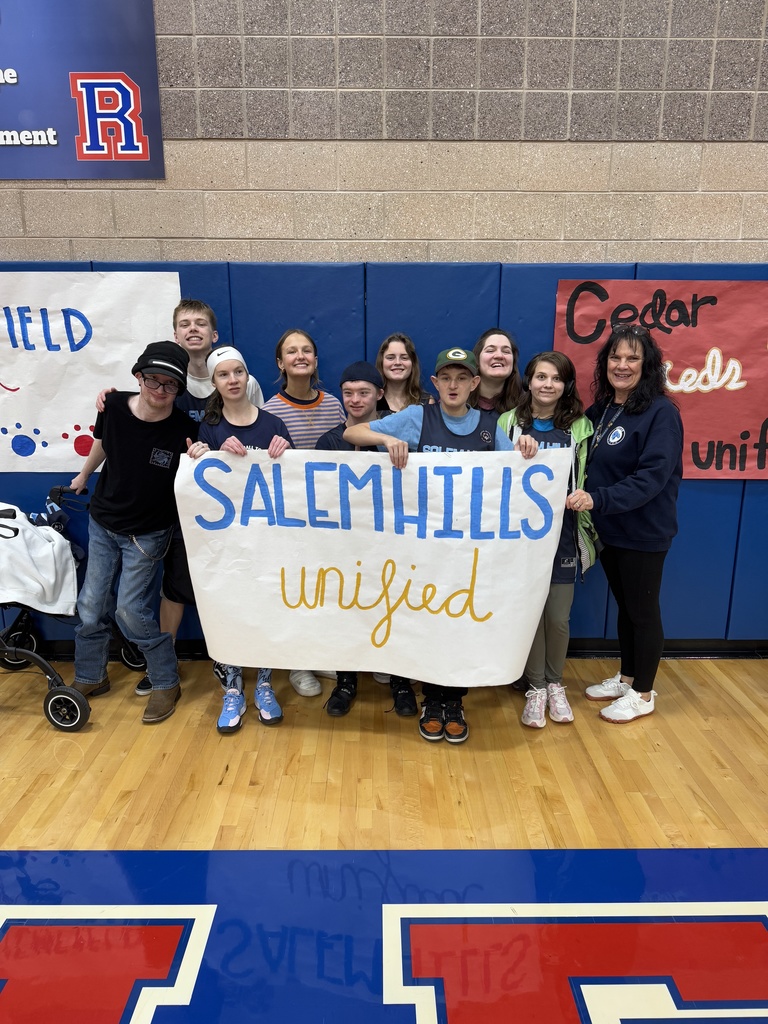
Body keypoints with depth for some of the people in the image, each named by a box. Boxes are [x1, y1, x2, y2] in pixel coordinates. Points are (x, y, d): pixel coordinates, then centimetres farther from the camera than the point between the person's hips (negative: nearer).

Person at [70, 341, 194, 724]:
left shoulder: (184, 430, -22)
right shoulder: (114, 406, -13)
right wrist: (83, 476, 26)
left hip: (147, 534, -4)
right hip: (102, 523, 4)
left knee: (130, 611, -4)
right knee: (91, 605, 11)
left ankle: (166, 683, 17)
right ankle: (90, 678, 34)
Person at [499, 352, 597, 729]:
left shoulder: (580, 427, 1)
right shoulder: (508, 422, -1)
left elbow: (588, 481, 5)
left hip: (563, 535, 1)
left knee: (558, 617, 6)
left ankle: (555, 684, 30)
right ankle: (535, 687, 25)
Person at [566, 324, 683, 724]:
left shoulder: (661, 413, -15)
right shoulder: (599, 410, 6)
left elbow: (652, 477, -24)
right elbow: (586, 465, 12)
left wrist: (598, 499, -34)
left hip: (644, 533, -6)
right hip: (609, 530, 7)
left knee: (643, 609, 8)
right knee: (624, 606, 19)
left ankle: (643, 694, 25)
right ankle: (625, 677, 36)